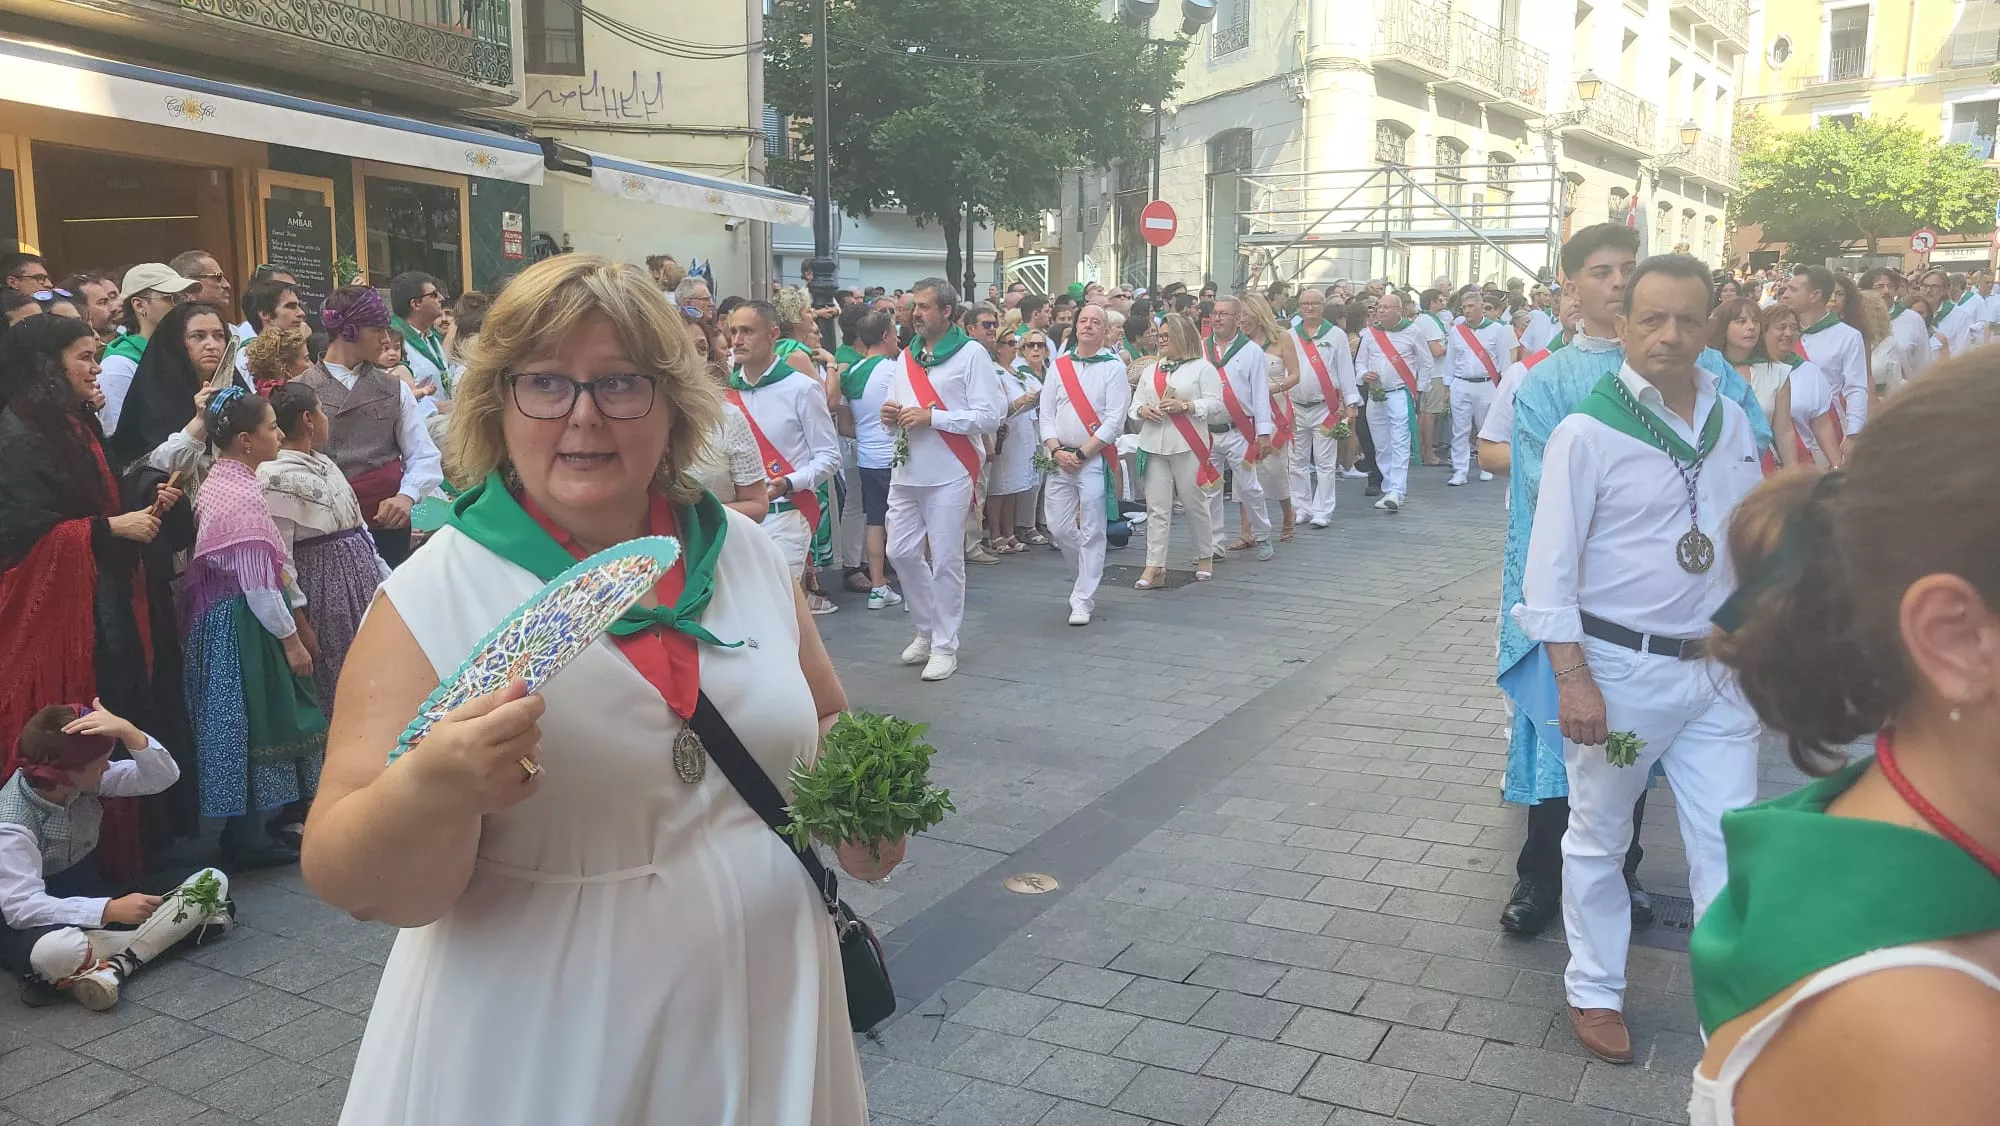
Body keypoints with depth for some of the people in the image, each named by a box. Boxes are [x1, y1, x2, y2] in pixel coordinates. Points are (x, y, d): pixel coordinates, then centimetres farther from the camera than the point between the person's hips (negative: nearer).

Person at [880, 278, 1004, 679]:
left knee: (946, 560, -1)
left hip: (949, 476, -6)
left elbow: (991, 414, -13)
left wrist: (932, 417, -18)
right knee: (902, 552, 8)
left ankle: (944, 646, 10)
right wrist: (890, 416, -1)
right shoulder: (906, 357, 16)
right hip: (906, 472, 7)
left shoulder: (971, 353, -5)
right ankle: (927, 629, 27)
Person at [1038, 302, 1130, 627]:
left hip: (1095, 459, -4)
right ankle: (1085, 577, 31)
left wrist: (1082, 453, -13)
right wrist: (1056, 451, -8)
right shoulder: (1059, 366, 11)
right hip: (1060, 459, 4)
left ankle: (1083, 600, 1)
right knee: (1059, 527, 6)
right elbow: (1046, 414, 7)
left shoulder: (1113, 367, -2)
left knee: (1091, 532, -4)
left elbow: (1115, 419, -9)